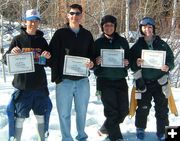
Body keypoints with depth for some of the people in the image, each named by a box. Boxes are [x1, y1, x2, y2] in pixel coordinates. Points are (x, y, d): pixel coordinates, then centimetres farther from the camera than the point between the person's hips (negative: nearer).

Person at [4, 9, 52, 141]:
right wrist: (11, 53, -24)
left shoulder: (42, 41, 8)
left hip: (40, 85, 3)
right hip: (23, 85, -3)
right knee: (20, 116, 1)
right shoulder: (18, 39, -1)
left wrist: (48, 57, -9)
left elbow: (48, 63, 13)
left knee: (41, 115, 11)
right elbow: (6, 59, -3)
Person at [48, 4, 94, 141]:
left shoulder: (87, 35, 9)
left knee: (82, 111, 12)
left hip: (82, 80, 3)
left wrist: (91, 63, -8)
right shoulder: (60, 33, -1)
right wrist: (56, 77, -11)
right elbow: (53, 56, -4)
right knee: (64, 113, 1)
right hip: (64, 80, -2)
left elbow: (92, 54, 15)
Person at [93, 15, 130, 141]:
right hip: (105, 81, -3)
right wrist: (96, 62, -18)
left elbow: (129, 58, 12)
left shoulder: (122, 41, 7)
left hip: (120, 80, 3)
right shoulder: (98, 43, 3)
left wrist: (127, 63, -10)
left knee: (124, 110, 5)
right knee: (112, 111, -7)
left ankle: (107, 128, 28)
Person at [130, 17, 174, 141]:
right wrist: (136, 64, -19)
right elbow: (131, 64, 4)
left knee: (162, 109, 3)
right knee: (143, 108, 2)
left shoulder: (162, 44, 3)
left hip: (160, 81, 1)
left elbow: (171, 59, 6)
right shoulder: (137, 46, 3)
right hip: (143, 82, 0)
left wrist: (168, 66, -15)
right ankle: (140, 128, 25)